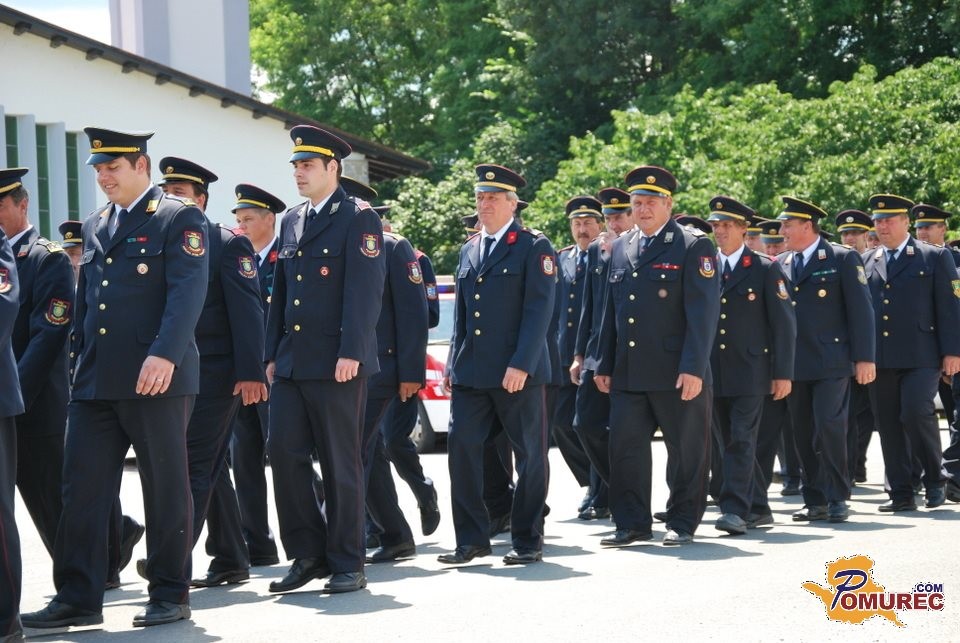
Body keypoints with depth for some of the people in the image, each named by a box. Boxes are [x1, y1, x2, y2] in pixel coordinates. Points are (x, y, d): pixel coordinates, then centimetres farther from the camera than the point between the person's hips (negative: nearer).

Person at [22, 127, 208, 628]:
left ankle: (170, 595, 11)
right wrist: (79, 362, 18)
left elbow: (187, 292, -14)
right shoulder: (94, 226, 19)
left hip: (156, 377, -6)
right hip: (95, 381, 6)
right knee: (81, 488, 2)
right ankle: (78, 598, 6)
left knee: (165, 488, 2)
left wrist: (164, 355, -25)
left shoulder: (179, 219, -3)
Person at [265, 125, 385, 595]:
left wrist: (350, 353, -19)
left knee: (340, 462, 0)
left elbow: (364, 290, -12)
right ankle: (308, 554, 11)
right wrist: (272, 354, 14)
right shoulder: (292, 221, 17)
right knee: (283, 450, 0)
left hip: (336, 363, -6)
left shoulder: (359, 219, -4)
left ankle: (347, 564, 9)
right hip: (292, 361, 6)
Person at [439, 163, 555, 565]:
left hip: (518, 372, -6)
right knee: (462, 448, -2)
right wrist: (453, 364, 12)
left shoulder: (534, 247, -3)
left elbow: (539, 309, -10)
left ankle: (528, 540, 12)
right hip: (471, 373, 6)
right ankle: (472, 539, 5)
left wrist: (521, 365, -18)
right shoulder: (469, 250, 17)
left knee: (529, 454, 3)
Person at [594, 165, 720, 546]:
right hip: (628, 373, 5)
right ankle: (632, 524, 13)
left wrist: (693, 368, -17)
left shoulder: (693, 246, -5)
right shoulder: (621, 248, 14)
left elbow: (703, 312, -11)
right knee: (625, 447, 4)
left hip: (677, 373, -5)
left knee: (686, 450, 3)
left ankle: (682, 523, 14)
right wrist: (604, 365, 13)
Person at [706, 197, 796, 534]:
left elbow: (784, 324, -3)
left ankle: (735, 510, -14)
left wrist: (783, 373, -9)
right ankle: (758, 508, 19)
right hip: (713, 372, 5)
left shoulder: (765, 269, -1)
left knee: (742, 440, -12)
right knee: (728, 443, 8)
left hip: (750, 370, -5)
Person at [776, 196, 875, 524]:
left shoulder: (843, 259, -1)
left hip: (831, 362, -5)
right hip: (795, 365, 5)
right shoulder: (780, 264, 12)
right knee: (804, 435, 5)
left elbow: (861, 309, -4)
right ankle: (815, 501, 12)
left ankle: (837, 497, -2)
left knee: (829, 427, -14)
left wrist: (864, 358, -9)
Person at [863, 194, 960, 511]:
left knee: (916, 412, -17)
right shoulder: (866, 261, 14)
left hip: (920, 357, -4)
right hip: (880, 359, 4)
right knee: (889, 425, 3)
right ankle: (901, 494, 9)